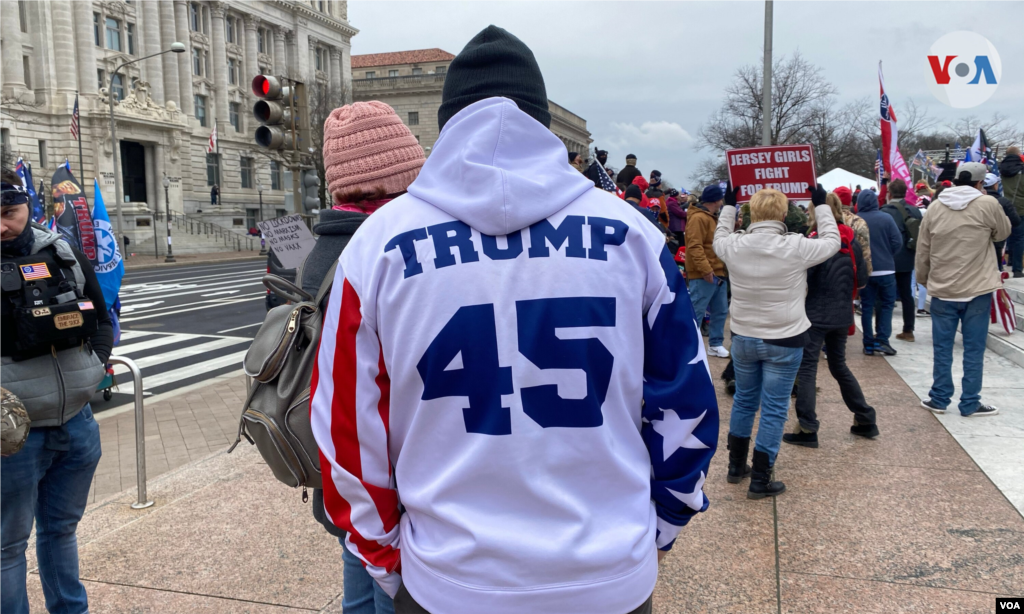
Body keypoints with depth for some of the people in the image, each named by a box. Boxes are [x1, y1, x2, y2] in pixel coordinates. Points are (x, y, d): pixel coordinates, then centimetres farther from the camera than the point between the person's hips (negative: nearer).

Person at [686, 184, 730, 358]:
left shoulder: (712, 218, 20)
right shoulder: (698, 218, -14)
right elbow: (695, 246, -22)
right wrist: (705, 269, -26)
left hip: (718, 273, 10)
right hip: (704, 276, -10)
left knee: (721, 311, 13)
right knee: (696, 312, -7)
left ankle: (715, 344, 22)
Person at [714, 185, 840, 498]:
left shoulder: (734, 246, -9)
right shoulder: (796, 247, -18)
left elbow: (719, 238, 16)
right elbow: (831, 241, 1)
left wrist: (729, 205, 25)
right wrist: (821, 205, 12)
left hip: (743, 338, 4)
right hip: (785, 342, -4)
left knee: (744, 400, 20)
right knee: (773, 409, 4)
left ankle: (736, 465, 32)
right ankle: (760, 480, 10)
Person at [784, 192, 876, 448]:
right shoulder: (852, 241, 4)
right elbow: (862, 281, 9)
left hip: (816, 314, -7)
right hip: (841, 315, 7)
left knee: (807, 368, -2)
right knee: (839, 365, 20)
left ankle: (807, 430, -4)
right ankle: (865, 420, 25)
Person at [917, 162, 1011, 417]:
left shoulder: (935, 207, 1)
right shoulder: (988, 204, -9)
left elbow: (922, 250, 5)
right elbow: (1003, 232, 10)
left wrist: (924, 279, 17)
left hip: (942, 290, 2)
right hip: (977, 290, -2)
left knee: (942, 348, 10)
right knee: (973, 349, 5)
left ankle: (939, 399, 16)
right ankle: (970, 403, 10)